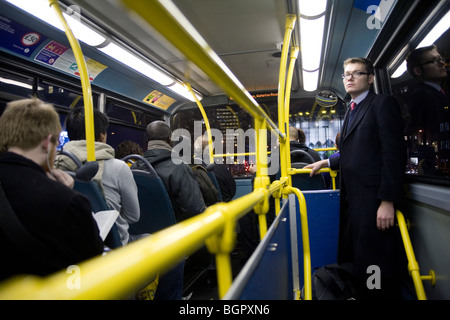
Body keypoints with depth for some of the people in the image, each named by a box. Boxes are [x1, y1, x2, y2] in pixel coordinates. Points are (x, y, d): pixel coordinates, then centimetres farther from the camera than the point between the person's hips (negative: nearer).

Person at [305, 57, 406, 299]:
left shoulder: (382, 104, -4)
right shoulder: (351, 111, 21)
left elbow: (394, 154, -14)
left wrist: (387, 201, -19)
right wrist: (327, 162, 15)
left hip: (373, 198, -8)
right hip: (352, 198, 8)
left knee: (375, 269, -1)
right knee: (356, 265, 16)